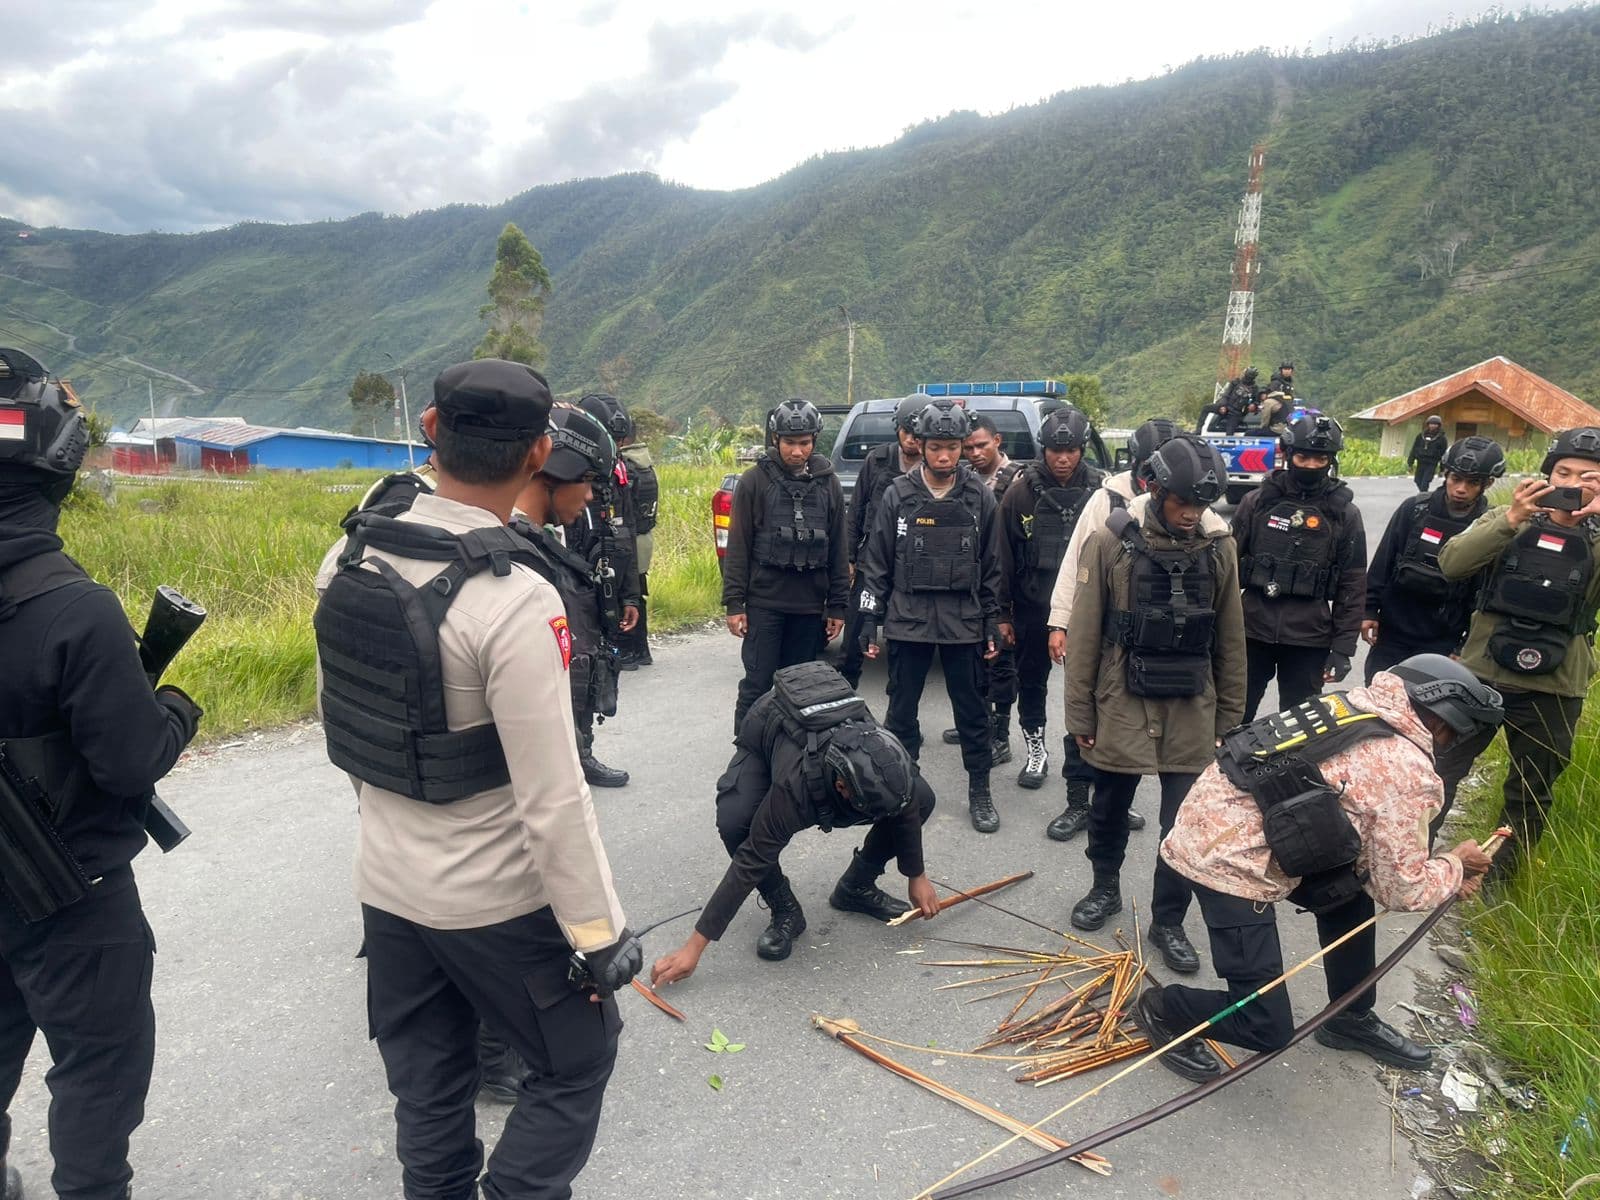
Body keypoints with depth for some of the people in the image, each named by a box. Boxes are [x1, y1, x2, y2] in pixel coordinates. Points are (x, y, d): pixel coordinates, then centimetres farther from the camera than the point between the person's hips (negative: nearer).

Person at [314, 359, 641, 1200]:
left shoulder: (346, 561, -5)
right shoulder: (515, 602, -27)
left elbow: (335, 718, 8)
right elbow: (553, 800, -24)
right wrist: (598, 930, -13)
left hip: (385, 884, 7)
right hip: (495, 901, -6)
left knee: (425, 1085, 23)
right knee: (576, 1063, 17)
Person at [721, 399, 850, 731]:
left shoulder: (828, 483, 7)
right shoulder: (755, 480, -1)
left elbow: (838, 549, 10)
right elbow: (737, 546, -2)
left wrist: (837, 605, 7)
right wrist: (734, 603, -7)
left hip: (809, 605, 3)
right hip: (764, 601, -3)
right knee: (758, 684, -1)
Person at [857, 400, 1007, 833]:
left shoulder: (980, 498, 1)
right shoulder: (898, 495, -2)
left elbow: (991, 565, 6)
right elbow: (877, 562, 2)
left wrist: (993, 622, 3)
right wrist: (869, 620, -1)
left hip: (964, 621, 0)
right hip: (907, 619, 0)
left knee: (972, 709, 9)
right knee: (901, 709, 8)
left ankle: (979, 791, 22)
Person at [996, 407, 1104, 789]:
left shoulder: (1101, 492, -3)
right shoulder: (1022, 492, -4)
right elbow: (1004, 556, -2)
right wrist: (1003, 611, -2)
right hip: (1033, 607, 0)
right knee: (1031, 681, 12)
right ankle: (1036, 750, 28)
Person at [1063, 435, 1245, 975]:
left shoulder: (1219, 546, -2)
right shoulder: (1111, 541, -11)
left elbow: (1229, 640, 6)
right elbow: (1085, 634, -6)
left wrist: (1229, 716, 9)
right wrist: (1080, 715, -4)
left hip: (1191, 708, 2)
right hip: (1122, 703, -1)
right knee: (1110, 808, 15)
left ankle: (1168, 921, 23)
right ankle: (1105, 888, 40)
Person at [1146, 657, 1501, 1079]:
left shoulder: (1358, 706, 10)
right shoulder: (1407, 771, -13)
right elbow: (1402, 891, -2)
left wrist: (1443, 874, 17)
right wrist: (1456, 866, 16)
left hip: (1219, 816, 10)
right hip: (1230, 860, -9)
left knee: (1351, 893, 25)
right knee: (1267, 1028, -2)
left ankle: (1351, 1019, 41)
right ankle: (1163, 1009, 21)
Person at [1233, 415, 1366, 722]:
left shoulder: (1344, 513, 1)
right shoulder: (1257, 501, 2)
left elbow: (1353, 586, 1)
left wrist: (1343, 648, -3)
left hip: (1309, 642, 0)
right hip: (1251, 633, 1)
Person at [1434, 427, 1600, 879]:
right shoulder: (1508, 520, 0)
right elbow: (1452, 563, -15)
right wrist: (1510, 520, -25)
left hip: (1552, 691, 1)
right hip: (1480, 674, -1)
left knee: (1530, 796, 16)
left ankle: (1497, 879, 34)